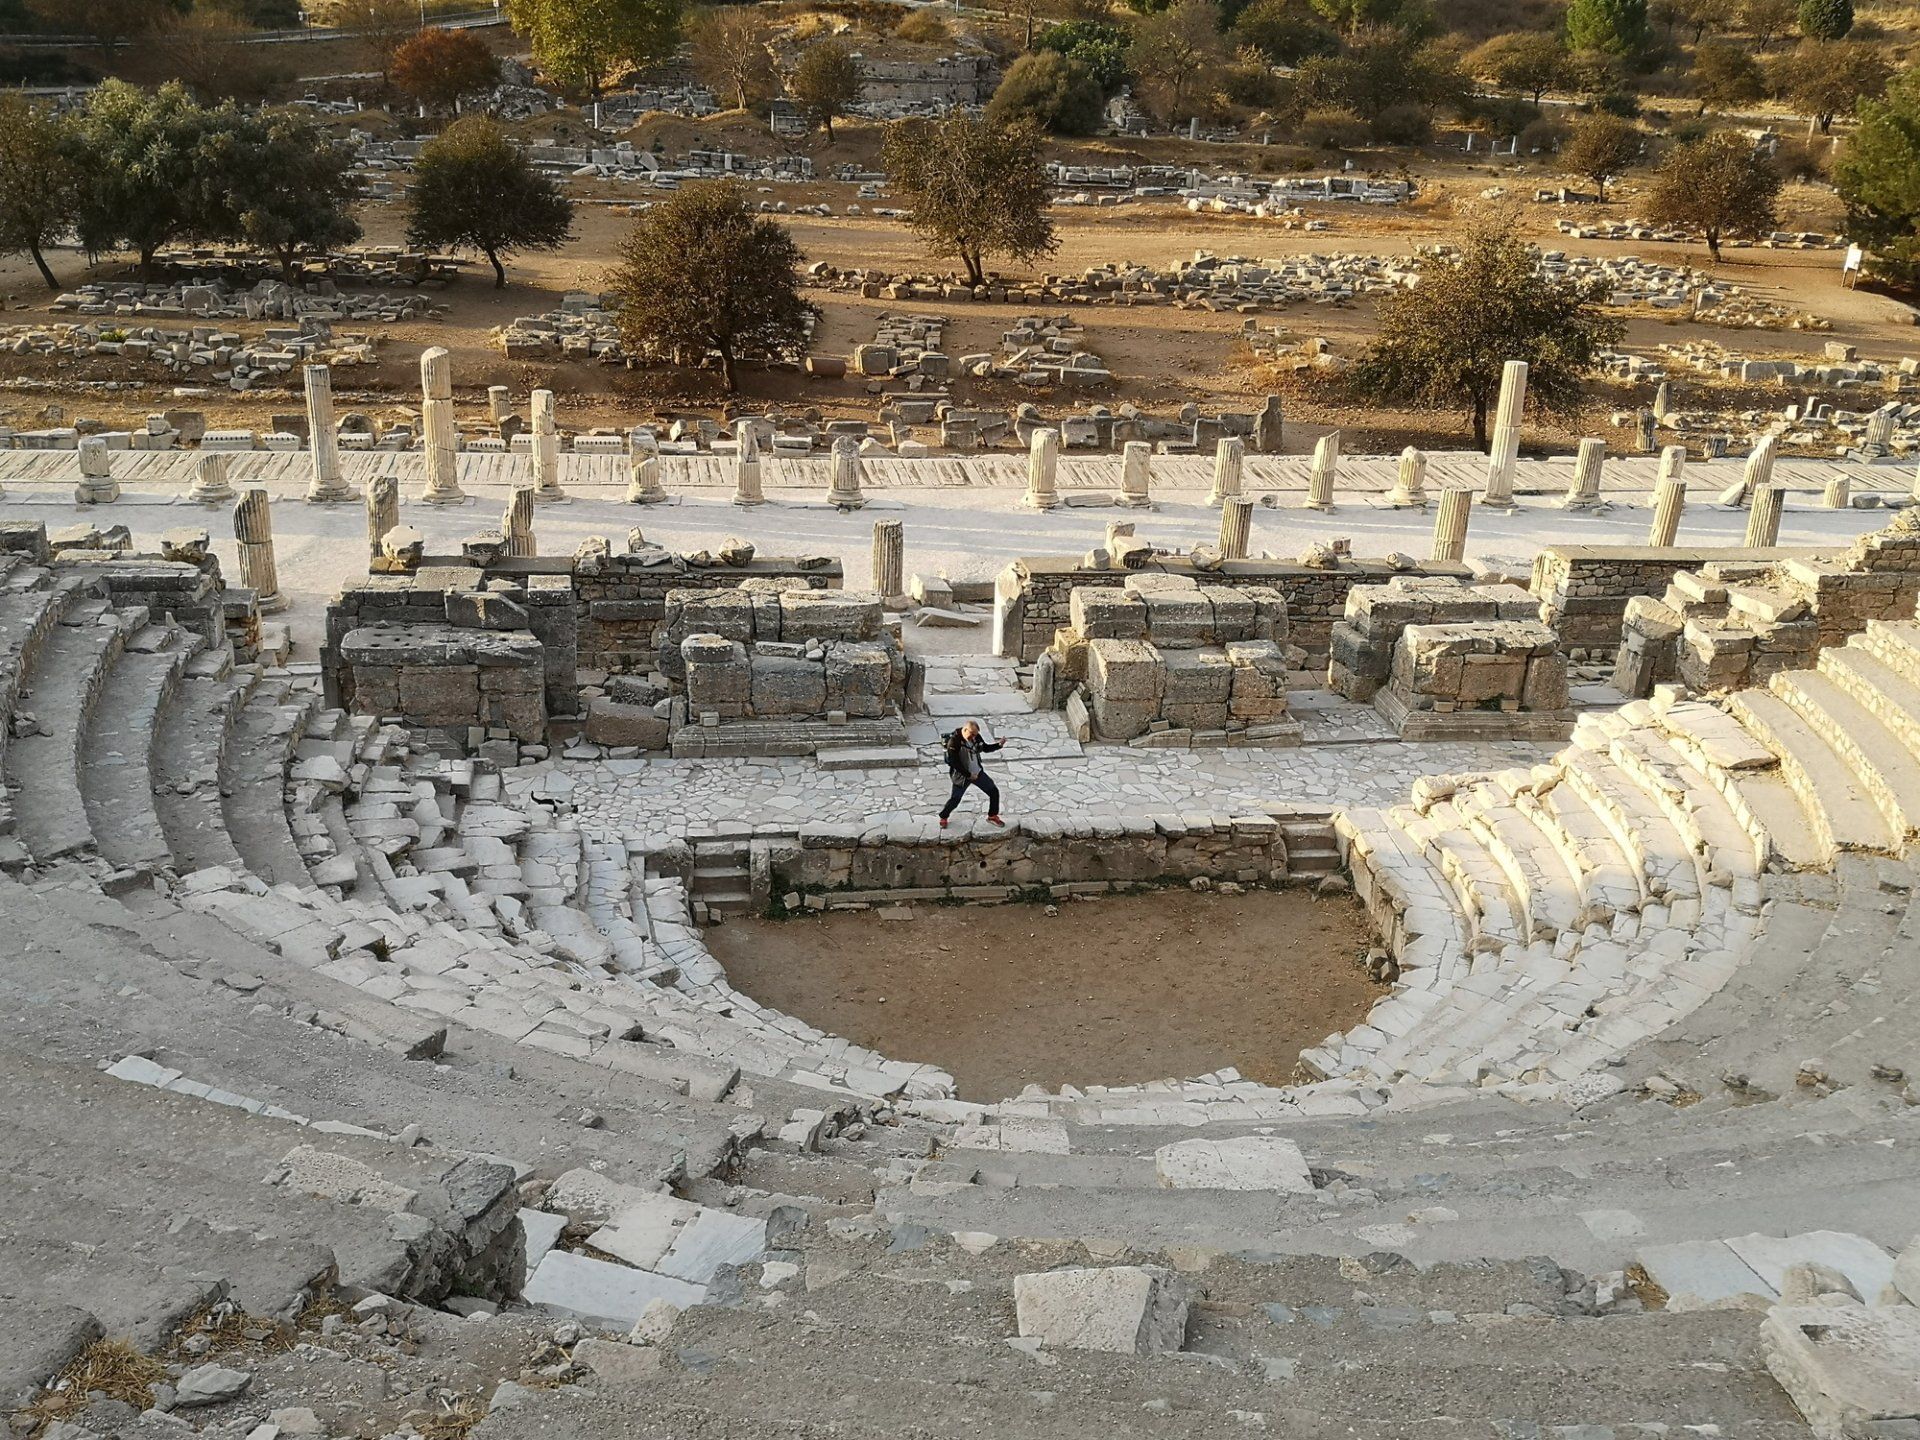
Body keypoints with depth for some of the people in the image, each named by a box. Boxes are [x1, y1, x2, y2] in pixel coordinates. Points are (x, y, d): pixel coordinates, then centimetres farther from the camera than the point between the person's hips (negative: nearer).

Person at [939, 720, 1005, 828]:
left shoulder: (976, 737, -7)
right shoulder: (954, 741, -26)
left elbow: (985, 748, 11)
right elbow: (954, 763, -25)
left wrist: (999, 745, -7)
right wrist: (969, 775, -20)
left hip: (978, 773, 6)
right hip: (962, 776, -6)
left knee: (994, 791, 5)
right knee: (955, 799, 4)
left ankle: (992, 816, 23)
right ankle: (943, 818, 31)